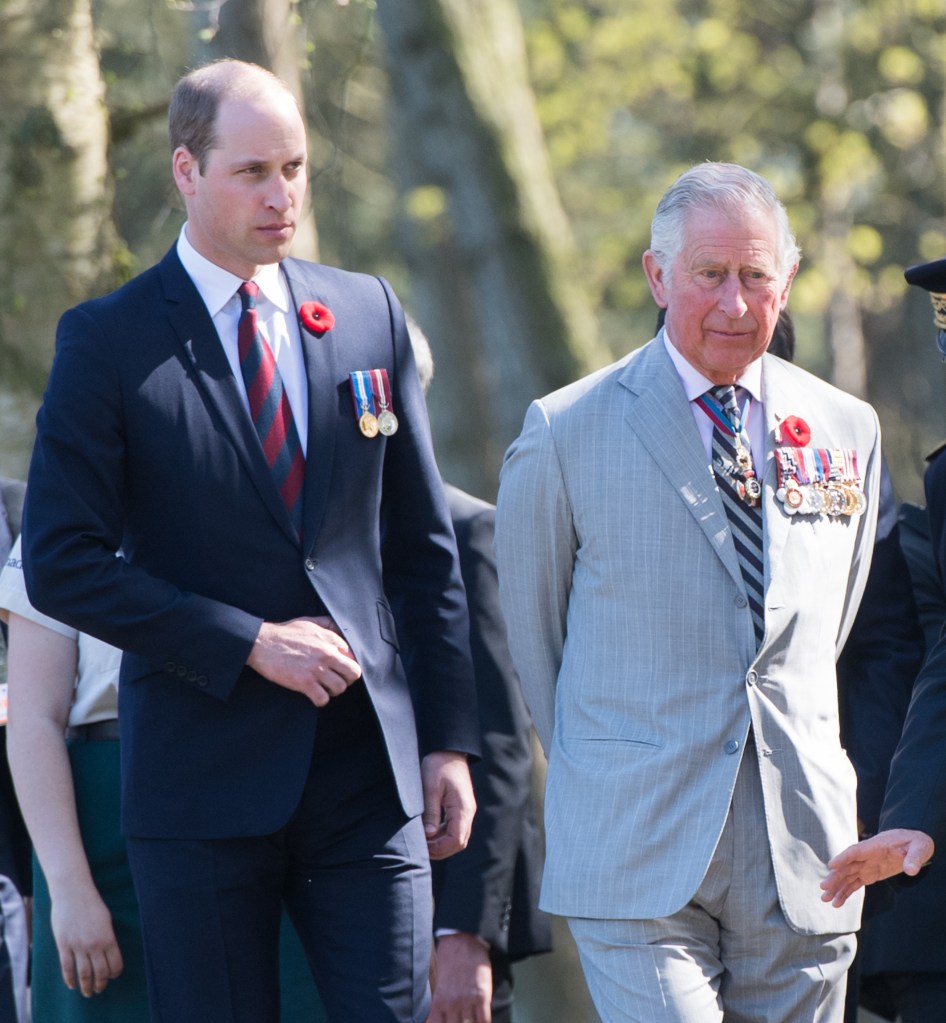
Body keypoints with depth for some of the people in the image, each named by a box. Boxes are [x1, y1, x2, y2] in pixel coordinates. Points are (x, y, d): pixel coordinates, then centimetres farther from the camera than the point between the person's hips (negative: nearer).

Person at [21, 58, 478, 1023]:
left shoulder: (369, 315, 10)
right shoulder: (108, 342, -2)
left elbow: (422, 547, 13)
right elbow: (60, 564, -7)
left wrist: (447, 737, 7)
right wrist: (250, 643, -13)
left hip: (368, 770, 3)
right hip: (202, 779, -3)